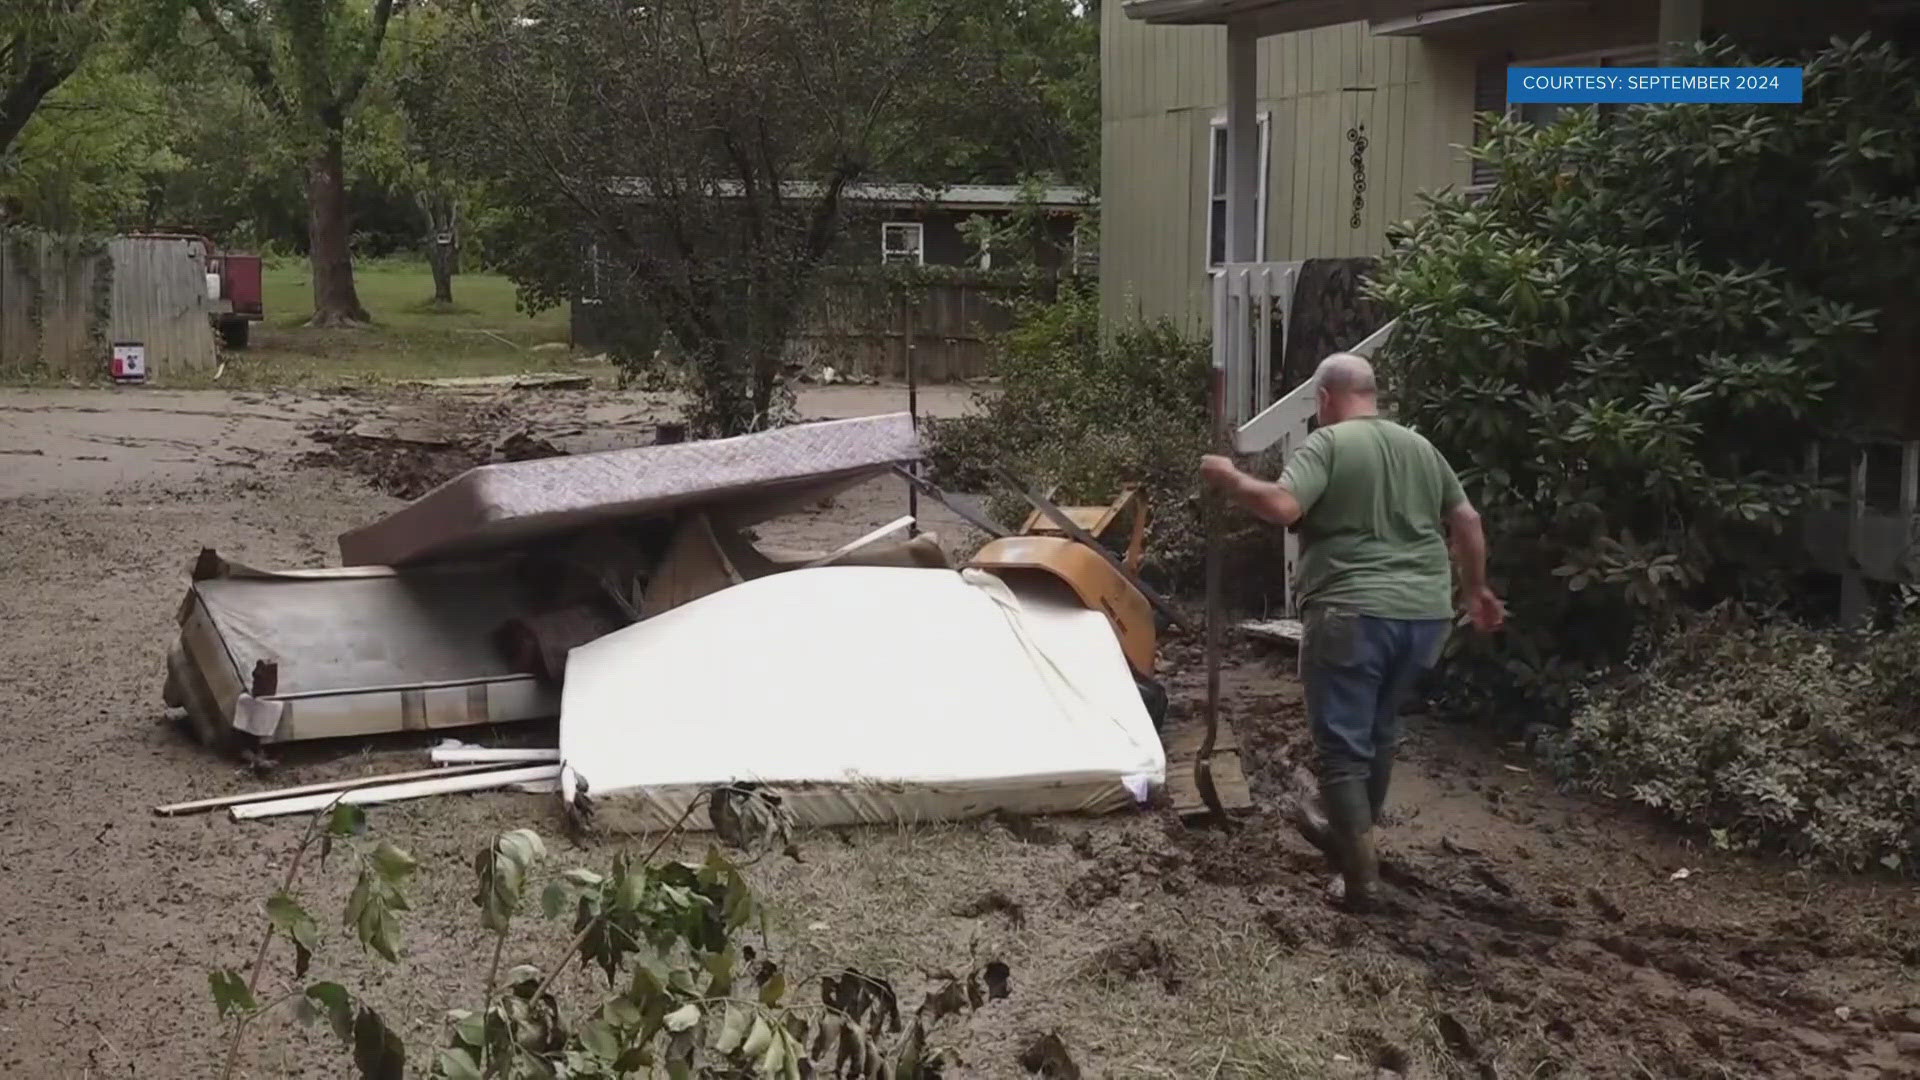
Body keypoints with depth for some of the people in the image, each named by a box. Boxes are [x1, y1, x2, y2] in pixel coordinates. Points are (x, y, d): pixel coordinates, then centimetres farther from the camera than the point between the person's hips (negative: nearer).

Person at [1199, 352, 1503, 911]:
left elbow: (1282, 506, -22)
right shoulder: (1420, 447, 14)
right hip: (1425, 614, 7)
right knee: (1380, 729, 23)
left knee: (1342, 744, -1)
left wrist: (1230, 478, -6)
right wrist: (1475, 590, 29)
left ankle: (1361, 872, -5)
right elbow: (1467, 520, 18)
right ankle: (1354, 835, 37)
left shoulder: (1327, 444, -7)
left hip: (1353, 615, -7)